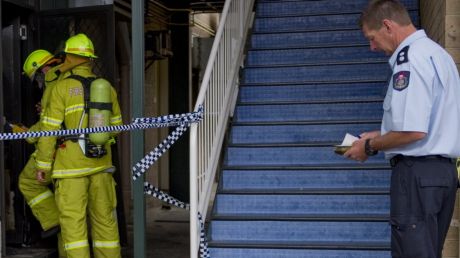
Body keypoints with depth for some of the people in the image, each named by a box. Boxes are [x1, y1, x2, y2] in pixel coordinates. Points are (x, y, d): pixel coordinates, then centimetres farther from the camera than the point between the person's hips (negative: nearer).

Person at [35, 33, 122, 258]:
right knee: (104, 217, 12)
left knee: (73, 220, 0)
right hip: (101, 163, 5)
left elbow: (49, 129, -8)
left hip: (71, 163, -4)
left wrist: (43, 165, -1)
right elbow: (115, 125, 14)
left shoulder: (62, 88, -6)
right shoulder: (106, 87, 7)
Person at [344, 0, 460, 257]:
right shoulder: (438, 53, 17)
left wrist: (370, 146, -6)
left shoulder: (410, 57, -13)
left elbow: (413, 131, -21)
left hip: (417, 172, -10)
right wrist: (383, 136, 20)